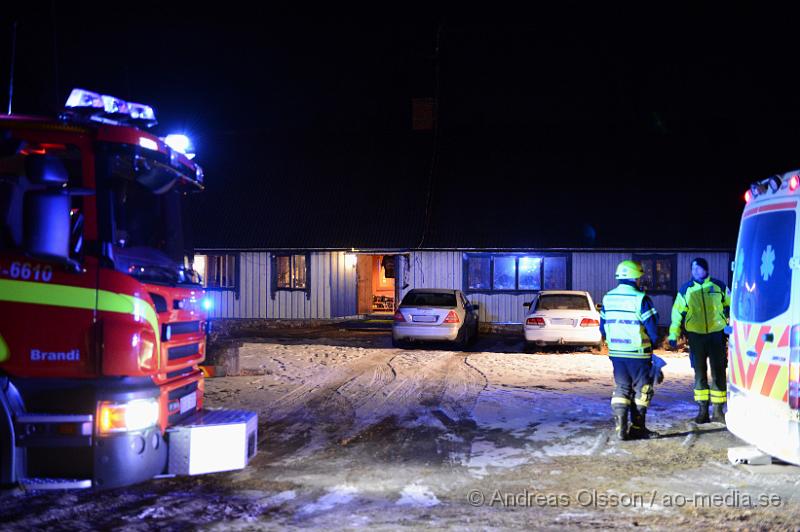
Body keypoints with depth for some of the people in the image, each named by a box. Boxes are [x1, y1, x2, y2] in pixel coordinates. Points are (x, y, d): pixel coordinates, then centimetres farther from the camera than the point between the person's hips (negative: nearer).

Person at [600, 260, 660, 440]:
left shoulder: (608, 298, 6)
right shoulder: (640, 299, -13)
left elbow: (603, 327, 13)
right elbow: (652, 327, -12)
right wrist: (652, 344, 7)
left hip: (616, 352, 5)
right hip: (638, 353, -5)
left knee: (621, 388, 13)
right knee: (641, 390, 8)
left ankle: (620, 427, 3)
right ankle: (637, 428, 9)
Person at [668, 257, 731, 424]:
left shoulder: (719, 286, 3)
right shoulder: (686, 290, 4)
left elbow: (730, 307, 14)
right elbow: (677, 312, 7)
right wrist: (673, 335, 3)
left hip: (716, 335, -1)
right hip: (696, 336, 1)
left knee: (718, 373, 1)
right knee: (700, 373, 6)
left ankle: (718, 410, 10)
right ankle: (703, 410, 12)